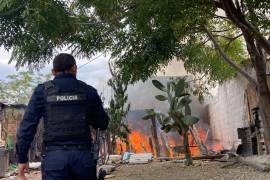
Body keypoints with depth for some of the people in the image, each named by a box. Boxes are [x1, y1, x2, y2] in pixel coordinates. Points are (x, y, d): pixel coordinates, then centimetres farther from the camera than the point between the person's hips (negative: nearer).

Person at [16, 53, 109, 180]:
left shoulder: (42, 91, 3)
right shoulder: (88, 91, 5)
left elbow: (27, 125, -1)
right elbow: (102, 124, 9)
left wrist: (22, 158, 4)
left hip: (53, 156, -1)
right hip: (83, 155, 1)